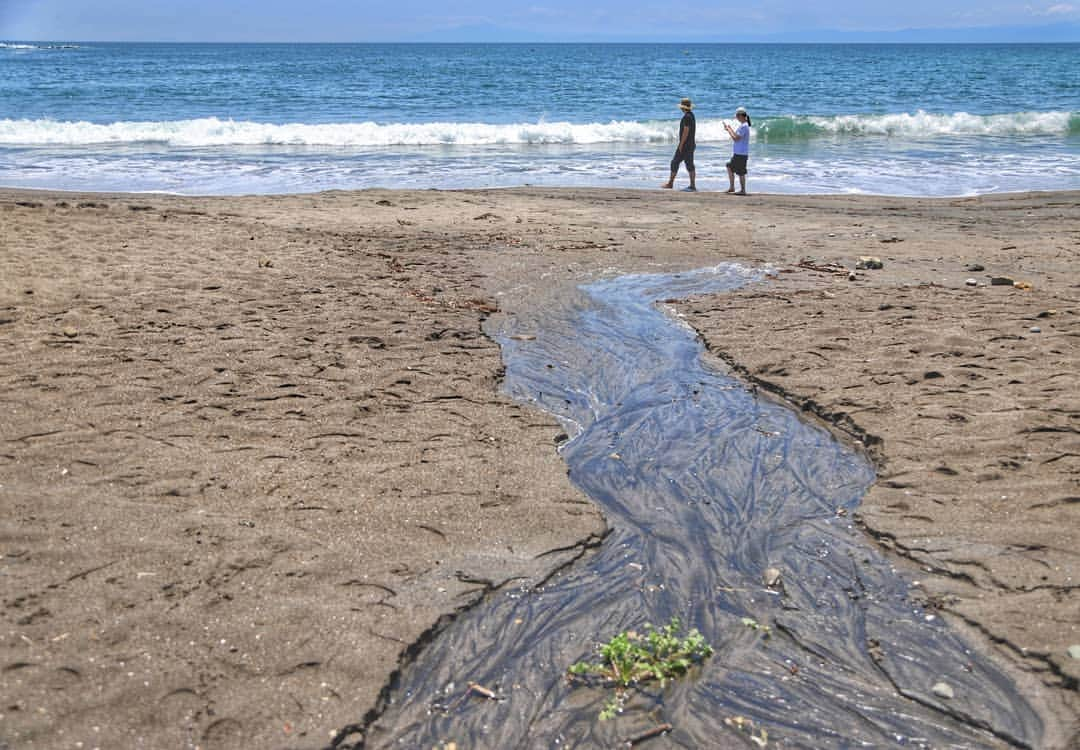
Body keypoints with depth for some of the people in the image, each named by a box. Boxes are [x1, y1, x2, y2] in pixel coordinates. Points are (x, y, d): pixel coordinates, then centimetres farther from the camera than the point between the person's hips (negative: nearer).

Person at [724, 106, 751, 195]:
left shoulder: (744, 126, -18)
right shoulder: (743, 125, 13)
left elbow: (735, 138, -22)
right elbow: (737, 136, 20)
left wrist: (728, 130, -12)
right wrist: (730, 129, 14)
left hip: (741, 154, -11)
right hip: (737, 153, 11)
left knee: (741, 172, -4)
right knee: (730, 167, 17)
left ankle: (743, 190, 3)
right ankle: (731, 187, 23)